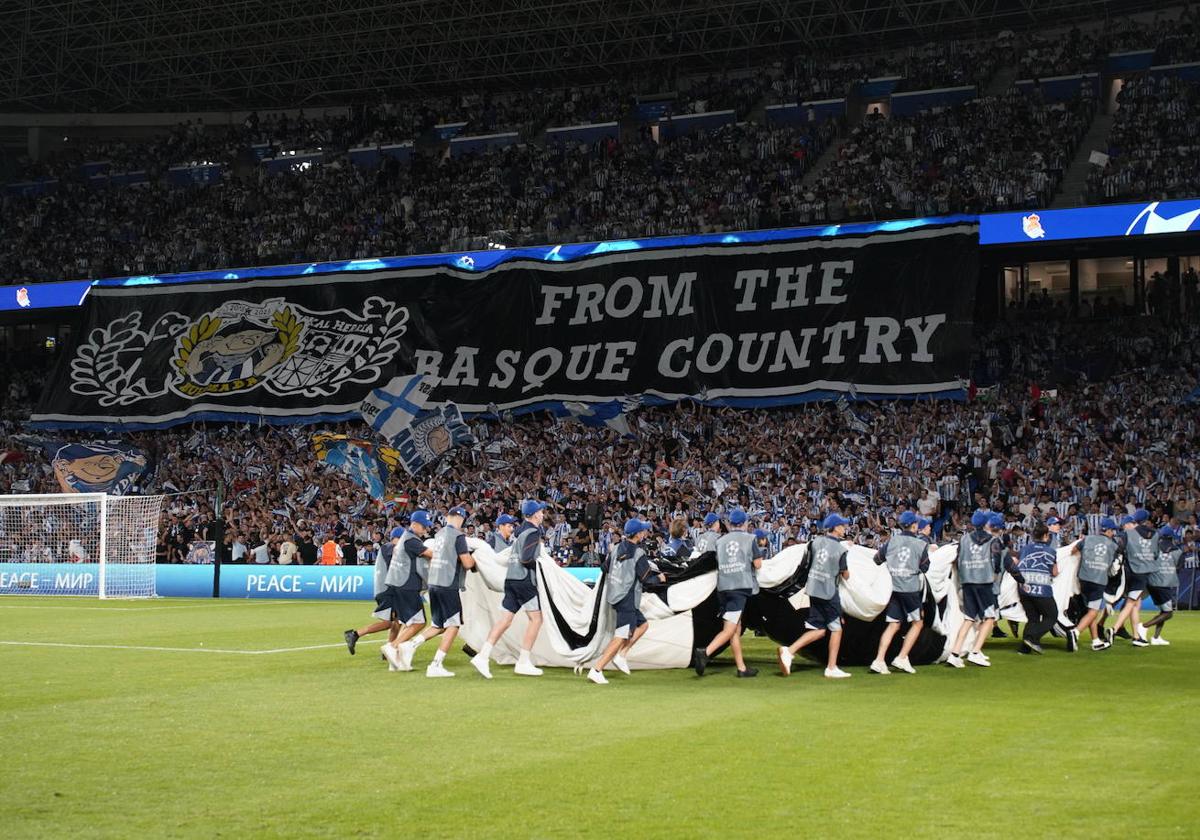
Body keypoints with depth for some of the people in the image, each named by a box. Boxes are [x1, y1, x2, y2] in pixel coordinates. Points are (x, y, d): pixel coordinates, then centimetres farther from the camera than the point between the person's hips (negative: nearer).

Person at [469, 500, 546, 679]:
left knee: (505, 620, 4)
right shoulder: (533, 532, -10)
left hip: (511, 578, 8)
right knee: (536, 618, 1)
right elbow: (526, 559, -19)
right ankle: (523, 663, -1)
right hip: (525, 580, -8)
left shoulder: (519, 530, 16)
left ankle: (483, 656, -5)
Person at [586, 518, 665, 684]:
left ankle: (621, 655, 11)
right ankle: (596, 670, -15)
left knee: (642, 624, 21)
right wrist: (660, 577, 9)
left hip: (614, 594, 9)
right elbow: (647, 578, -10)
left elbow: (606, 568, 16)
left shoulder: (616, 549, 7)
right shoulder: (638, 554, -14)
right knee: (622, 636, -8)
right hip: (627, 598, -9)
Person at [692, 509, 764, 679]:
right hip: (741, 586, -5)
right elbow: (757, 564, -1)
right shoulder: (749, 539, 1)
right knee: (729, 630, -8)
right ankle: (705, 653, -28)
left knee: (736, 629, 12)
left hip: (723, 587, 5)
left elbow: (718, 564, 14)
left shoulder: (720, 541, 11)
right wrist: (760, 555, 19)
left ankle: (741, 668, 13)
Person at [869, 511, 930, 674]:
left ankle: (879, 661, -4)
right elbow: (924, 568, 3)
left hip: (894, 588, 4)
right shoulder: (921, 544, -6)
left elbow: (877, 559, 10)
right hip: (910, 589, -4)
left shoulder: (892, 541, 2)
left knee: (893, 625, 7)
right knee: (917, 623, 10)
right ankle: (902, 658, 1)